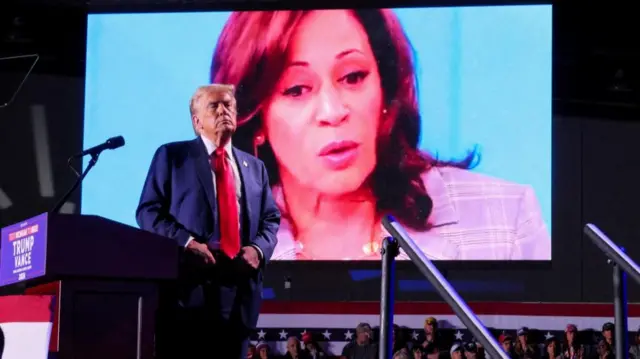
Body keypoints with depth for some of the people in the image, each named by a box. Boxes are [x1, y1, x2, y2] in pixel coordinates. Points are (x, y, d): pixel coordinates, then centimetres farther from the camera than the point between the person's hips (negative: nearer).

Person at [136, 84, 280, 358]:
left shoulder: (254, 167, 23)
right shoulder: (172, 156, 8)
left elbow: (271, 218, 18)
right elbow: (148, 211, 1)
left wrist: (258, 248, -4)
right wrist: (187, 242, -15)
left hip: (239, 288, 4)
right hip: (190, 285, -4)